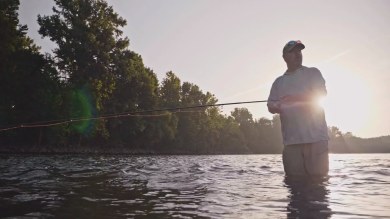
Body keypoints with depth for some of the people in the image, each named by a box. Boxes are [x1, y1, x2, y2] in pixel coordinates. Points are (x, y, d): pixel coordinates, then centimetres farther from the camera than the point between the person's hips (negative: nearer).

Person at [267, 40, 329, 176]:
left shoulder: (312, 73, 9)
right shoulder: (279, 82, 19)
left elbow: (321, 94, -6)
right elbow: (270, 106, 13)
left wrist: (296, 98, -21)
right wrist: (276, 108, -12)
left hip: (315, 138, -3)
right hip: (291, 140, 3)